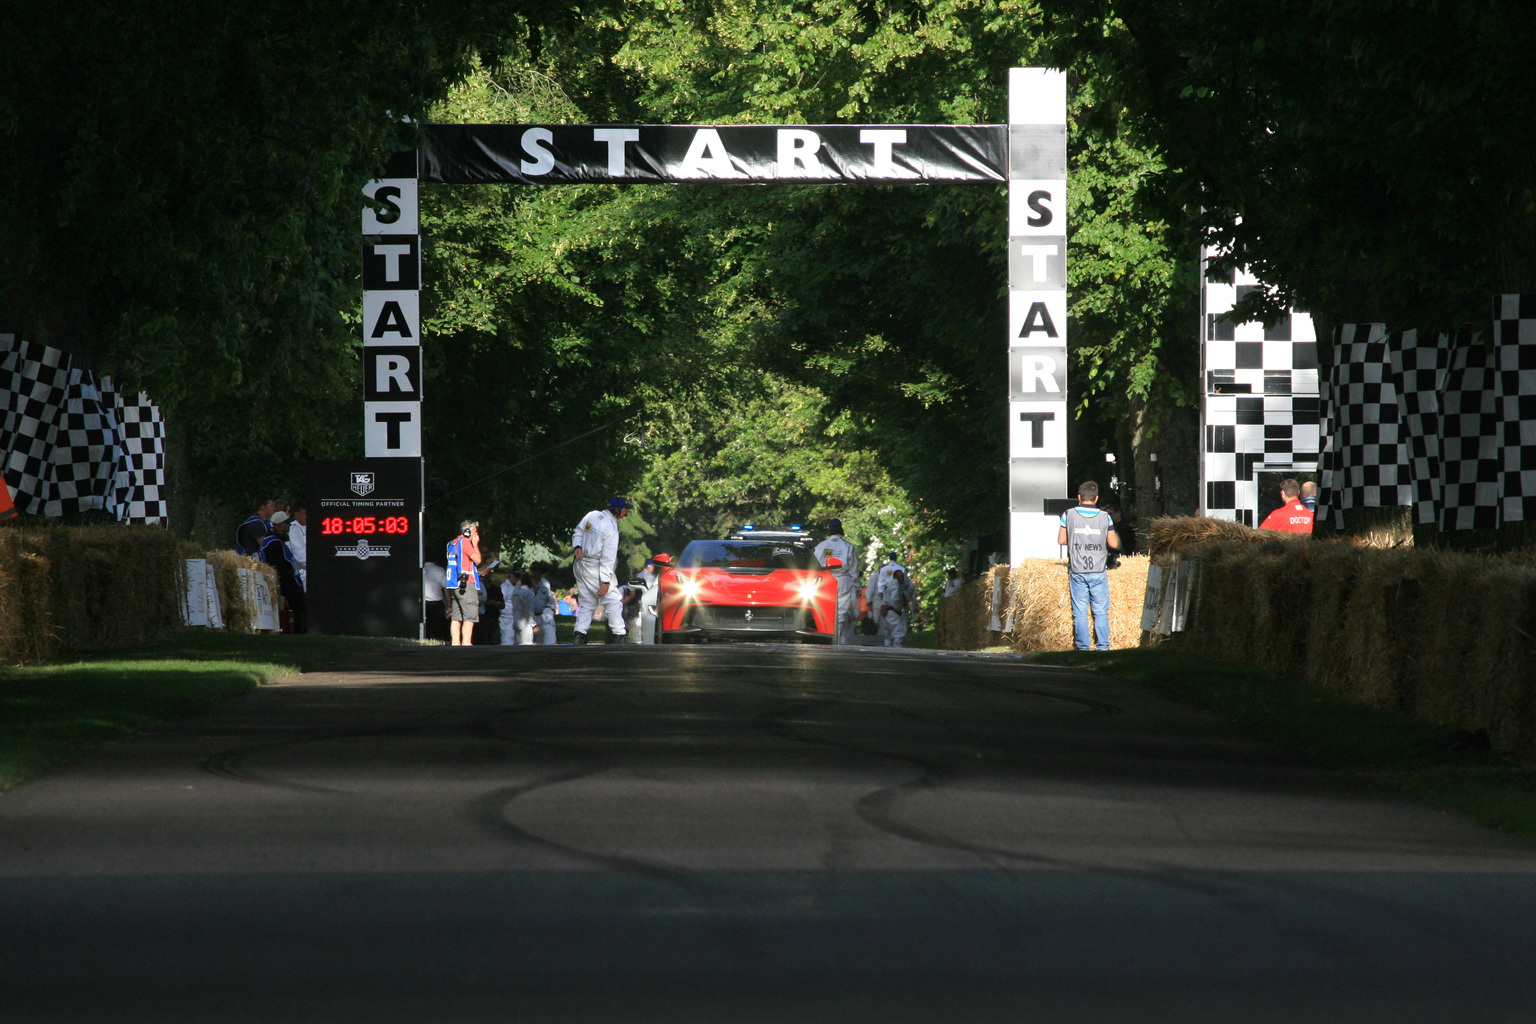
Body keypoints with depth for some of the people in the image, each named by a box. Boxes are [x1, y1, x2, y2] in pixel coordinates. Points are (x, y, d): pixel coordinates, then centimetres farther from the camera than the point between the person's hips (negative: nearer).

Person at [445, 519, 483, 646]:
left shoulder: (452, 544, 19)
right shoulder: (464, 542, -7)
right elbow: (477, 559, -10)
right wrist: (475, 544, 4)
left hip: (454, 584, 9)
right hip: (466, 583, -9)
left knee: (456, 617, 5)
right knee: (470, 616, -11)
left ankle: (455, 643, 2)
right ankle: (466, 643, -20)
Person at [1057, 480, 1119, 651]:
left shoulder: (1069, 515, -2)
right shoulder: (1104, 517, -2)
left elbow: (1061, 540, 5)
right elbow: (1114, 544, 2)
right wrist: (1115, 535, 23)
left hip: (1077, 571, 0)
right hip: (1098, 571, 0)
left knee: (1080, 612, 5)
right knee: (1101, 611, 6)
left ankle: (1082, 647, 3)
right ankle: (1103, 646, 4)